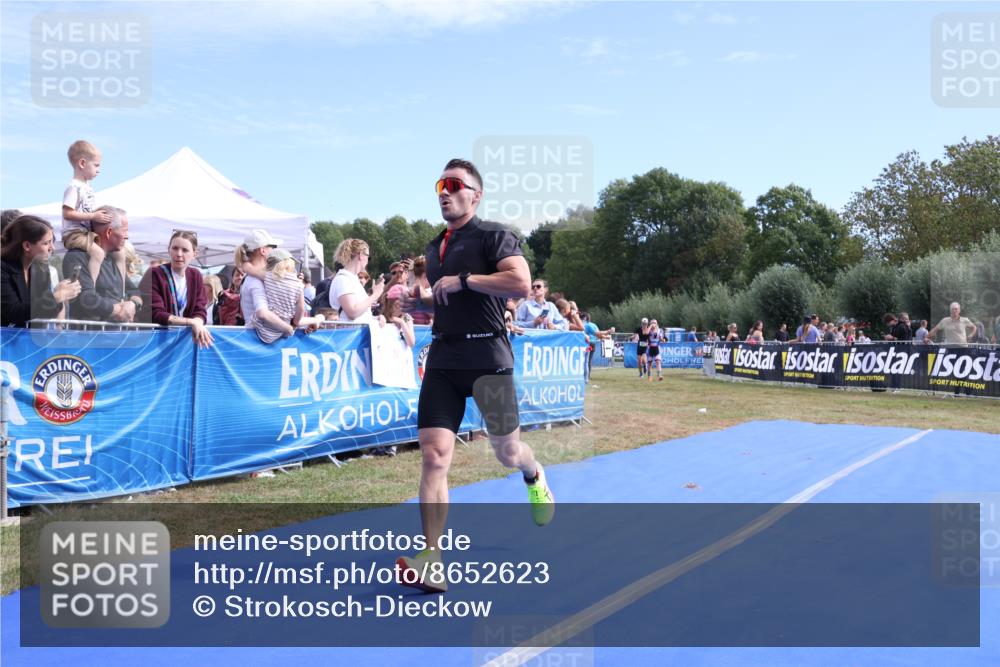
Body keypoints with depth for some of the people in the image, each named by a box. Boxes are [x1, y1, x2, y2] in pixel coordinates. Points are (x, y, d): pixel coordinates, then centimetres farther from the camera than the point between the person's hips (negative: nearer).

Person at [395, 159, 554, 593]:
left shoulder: (493, 236, -3)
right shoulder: (435, 247, 20)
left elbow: (521, 283, -20)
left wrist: (462, 280, -18)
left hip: (487, 357, -5)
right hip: (442, 360, 5)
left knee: (507, 452, 7)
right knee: (433, 456, -8)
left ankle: (535, 478, 45)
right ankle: (431, 560, -8)